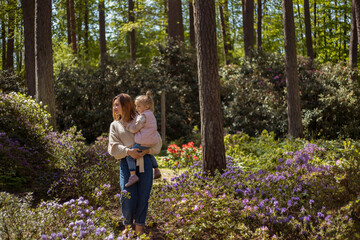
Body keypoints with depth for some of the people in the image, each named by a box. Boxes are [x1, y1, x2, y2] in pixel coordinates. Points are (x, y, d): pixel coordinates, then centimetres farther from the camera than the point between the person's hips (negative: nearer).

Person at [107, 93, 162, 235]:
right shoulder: (115, 125, 18)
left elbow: (157, 139, 12)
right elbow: (113, 147, 6)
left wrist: (147, 150, -7)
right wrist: (128, 151, -12)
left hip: (144, 161, 0)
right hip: (127, 162, 0)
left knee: (143, 196, -2)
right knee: (128, 196, -10)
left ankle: (139, 228, 10)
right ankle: (127, 225, 11)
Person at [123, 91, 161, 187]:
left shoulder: (142, 116, -13)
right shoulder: (151, 115, 16)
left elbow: (135, 129, -15)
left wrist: (127, 126, 2)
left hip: (143, 143, -10)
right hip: (152, 142, 10)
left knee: (129, 155, -8)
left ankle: (133, 175, -18)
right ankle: (156, 170, 37)